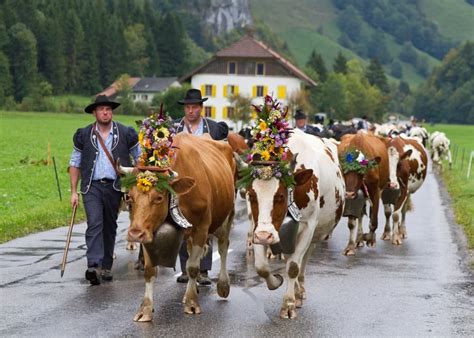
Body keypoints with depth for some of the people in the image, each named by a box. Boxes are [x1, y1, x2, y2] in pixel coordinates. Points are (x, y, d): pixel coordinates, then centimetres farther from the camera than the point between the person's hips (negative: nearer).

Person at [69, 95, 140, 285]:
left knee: (110, 227, 8)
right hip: (91, 186, -1)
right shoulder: (83, 135, 5)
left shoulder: (126, 134, 4)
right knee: (94, 224, -16)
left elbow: (140, 159, 13)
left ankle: (106, 267, 19)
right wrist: (74, 191, 4)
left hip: (114, 186, 1)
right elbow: (75, 164, 10)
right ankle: (93, 267, -25)